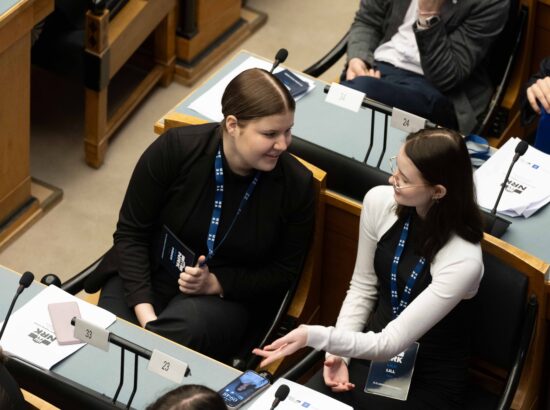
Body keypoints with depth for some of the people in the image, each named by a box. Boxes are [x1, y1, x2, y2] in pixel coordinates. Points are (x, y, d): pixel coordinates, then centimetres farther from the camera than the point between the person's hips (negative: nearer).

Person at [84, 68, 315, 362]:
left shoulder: (295, 184, -12)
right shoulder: (174, 150, -16)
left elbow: (284, 271, 0)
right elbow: (131, 232, -8)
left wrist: (215, 283, -16)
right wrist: (146, 315, -19)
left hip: (227, 296, 0)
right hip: (147, 276, 0)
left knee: (186, 329, -35)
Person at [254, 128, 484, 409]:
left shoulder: (463, 260, -27)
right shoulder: (379, 201, -11)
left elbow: (390, 343, -27)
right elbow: (362, 288, 3)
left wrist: (314, 336, -36)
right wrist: (338, 351, -7)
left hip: (426, 382, -5)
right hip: (371, 352, 5)